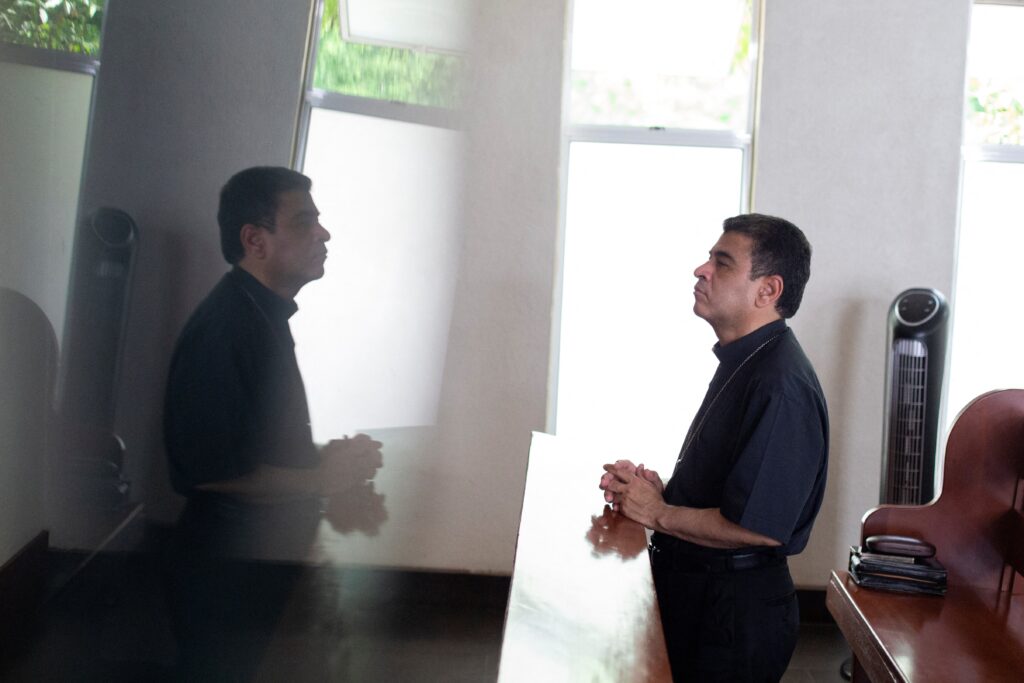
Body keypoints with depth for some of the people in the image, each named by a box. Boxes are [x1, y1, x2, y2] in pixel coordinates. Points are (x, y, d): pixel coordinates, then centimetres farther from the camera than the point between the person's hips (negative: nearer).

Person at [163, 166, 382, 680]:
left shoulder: (266, 317, 11)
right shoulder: (224, 326, -22)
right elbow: (207, 471, -26)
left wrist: (329, 455, 3)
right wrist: (322, 478, -19)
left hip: (269, 559, 10)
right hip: (227, 578, -10)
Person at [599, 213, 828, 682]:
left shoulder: (781, 386, -24)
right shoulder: (741, 363, 9)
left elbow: (759, 527, -28)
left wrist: (658, 513, -16)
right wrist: (657, 487, 1)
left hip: (734, 613, -9)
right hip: (697, 591, 9)